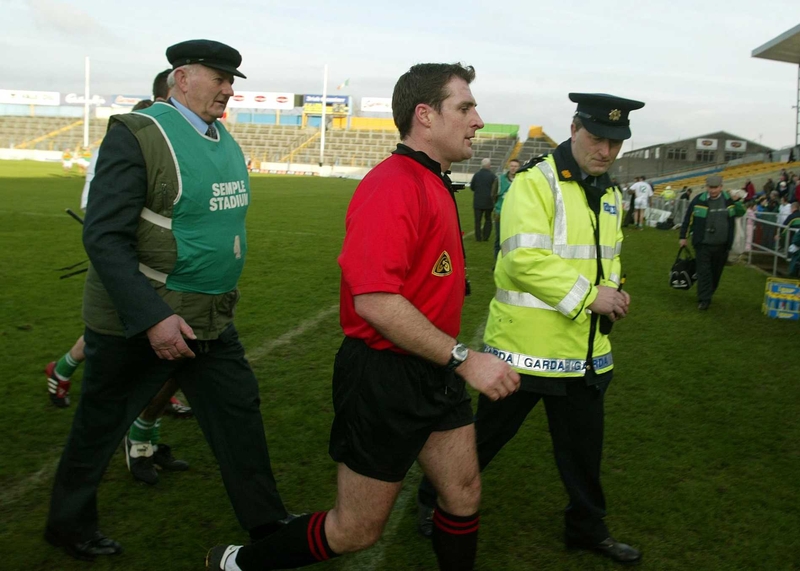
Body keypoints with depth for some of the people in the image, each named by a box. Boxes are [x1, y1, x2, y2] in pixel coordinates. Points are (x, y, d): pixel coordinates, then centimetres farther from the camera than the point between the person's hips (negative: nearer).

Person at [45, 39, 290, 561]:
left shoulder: (225, 141, 7)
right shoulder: (137, 134, -16)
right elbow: (104, 237, -21)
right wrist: (152, 318, -26)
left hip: (210, 319, 7)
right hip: (136, 322, -7)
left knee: (239, 412, 10)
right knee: (101, 428, 12)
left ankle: (266, 523, 24)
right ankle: (70, 524, 35)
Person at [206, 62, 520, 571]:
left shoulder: (434, 185, 11)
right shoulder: (393, 186, -21)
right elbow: (374, 301, -29)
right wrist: (462, 357, -27)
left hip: (435, 373, 9)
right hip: (385, 376, -9)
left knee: (464, 494, 14)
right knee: (357, 530, 6)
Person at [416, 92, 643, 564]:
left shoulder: (610, 194, 12)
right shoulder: (535, 182, -14)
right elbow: (526, 259, -25)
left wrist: (613, 290, 2)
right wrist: (589, 296, -23)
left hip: (586, 347, 7)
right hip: (528, 344, -7)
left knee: (584, 444, 19)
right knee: (488, 433, 8)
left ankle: (587, 527, 39)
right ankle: (437, 500, 31)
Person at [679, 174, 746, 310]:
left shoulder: (729, 200, 1)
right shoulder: (699, 200, -5)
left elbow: (739, 213, 15)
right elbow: (688, 218, 1)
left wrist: (737, 202, -5)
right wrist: (683, 237, 3)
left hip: (722, 246, 2)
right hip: (703, 244, -2)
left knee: (716, 272, 13)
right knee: (703, 272, -6)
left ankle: (709, 294, 32)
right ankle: (704, 299, -4)